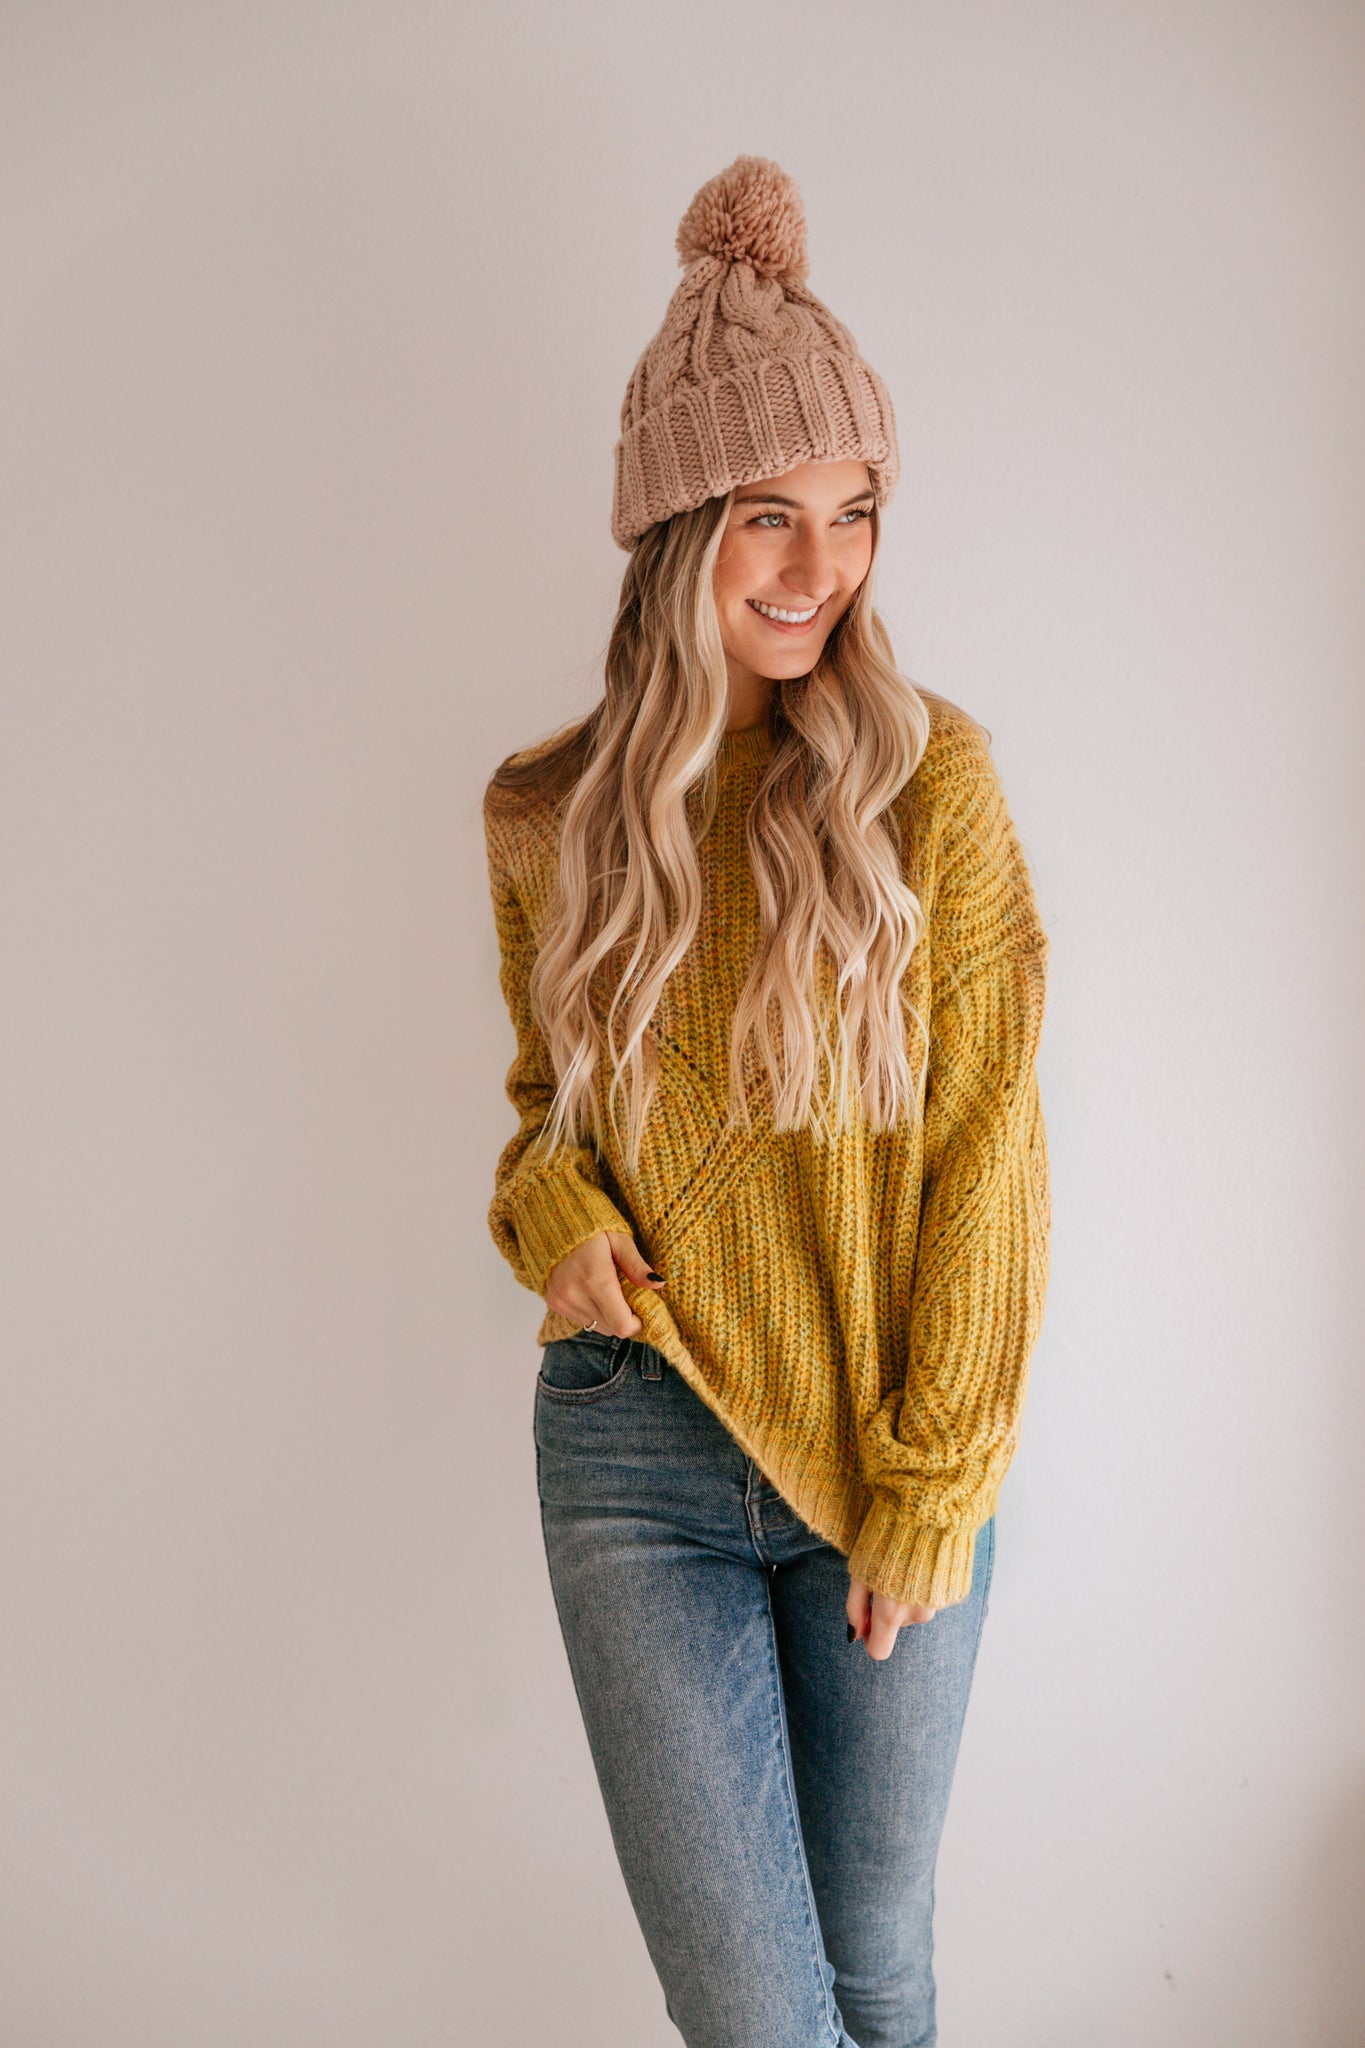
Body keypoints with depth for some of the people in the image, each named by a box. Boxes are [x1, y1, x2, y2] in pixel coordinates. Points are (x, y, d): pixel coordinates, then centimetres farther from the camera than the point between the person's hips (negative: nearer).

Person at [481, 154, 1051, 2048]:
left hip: (898, 1443, -1)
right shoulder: (546, 816, 0)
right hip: (642, 1449, 1)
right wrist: (548, 1203, -8)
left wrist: (932, 1490, -7)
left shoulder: (932, 776, -7)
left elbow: (986, 1152, -7)